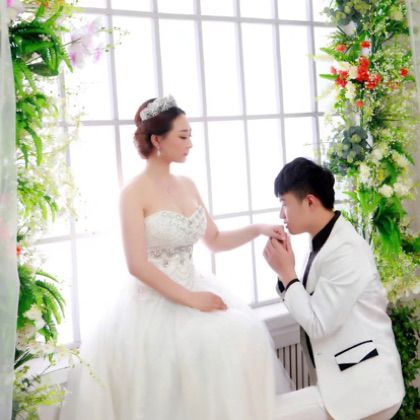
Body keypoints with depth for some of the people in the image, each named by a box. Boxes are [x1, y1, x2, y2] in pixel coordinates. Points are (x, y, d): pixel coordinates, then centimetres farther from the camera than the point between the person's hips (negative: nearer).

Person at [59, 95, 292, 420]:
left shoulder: (187, 186, 10)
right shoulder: (135, 193, -11)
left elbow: (215, 241, 16)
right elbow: (138, 265, -16)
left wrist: (257, 230, 1)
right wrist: (190, 299, -18)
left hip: (194, 289, 7)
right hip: (155, 302, -6)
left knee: (245, 334, -14)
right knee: (210, 344, -26)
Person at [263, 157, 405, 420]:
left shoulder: (345, 250, -20)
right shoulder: (328, 240, 10)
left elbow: (318, 323, -20)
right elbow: (313, 308, 10)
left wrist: (286, 273, -13)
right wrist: (285, 273, -4)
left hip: (364, 387, -9)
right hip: (348, 380, 9)